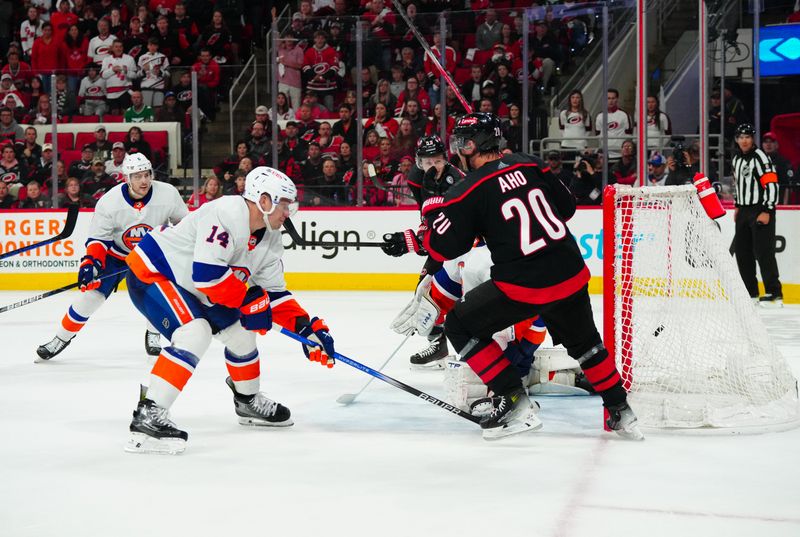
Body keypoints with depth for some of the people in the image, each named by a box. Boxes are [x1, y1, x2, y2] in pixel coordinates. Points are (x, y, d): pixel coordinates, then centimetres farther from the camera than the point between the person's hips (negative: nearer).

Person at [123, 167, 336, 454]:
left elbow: (275, 293, 6)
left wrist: (308, 328, -4)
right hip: (151, 272, -10)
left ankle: (249, 401, 39)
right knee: (195, 333, -29)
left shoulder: (270, 240, 2)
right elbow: (206, 273, -34)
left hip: (190, 287, 10)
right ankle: (148, 416, -32)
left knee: (239, 330, 15)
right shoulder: (225, 214, -29)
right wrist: (249, 300, -24)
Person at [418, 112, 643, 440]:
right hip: (571, 275, 6)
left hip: (523, 285, -6)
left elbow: (443, 248, -6)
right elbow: (567, 206, 17)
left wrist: (432, 211, 10)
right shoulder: (529, 165, 9)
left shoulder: (470, 190, -7)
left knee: (460, 326, 11)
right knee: (584, 342, 30)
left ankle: (514, 403, 4)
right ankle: (620, 413, 33)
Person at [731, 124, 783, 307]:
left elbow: (772, 185, -19)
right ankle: (750, 292, 20)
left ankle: (775, 294, -9)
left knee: (763, 251, -12)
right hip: (744, 211, 9)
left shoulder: (760, 157, -14)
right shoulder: (736, 159, 13)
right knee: (742, 250, 10)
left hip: (761, 211, -9)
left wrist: (767, 212, -22)